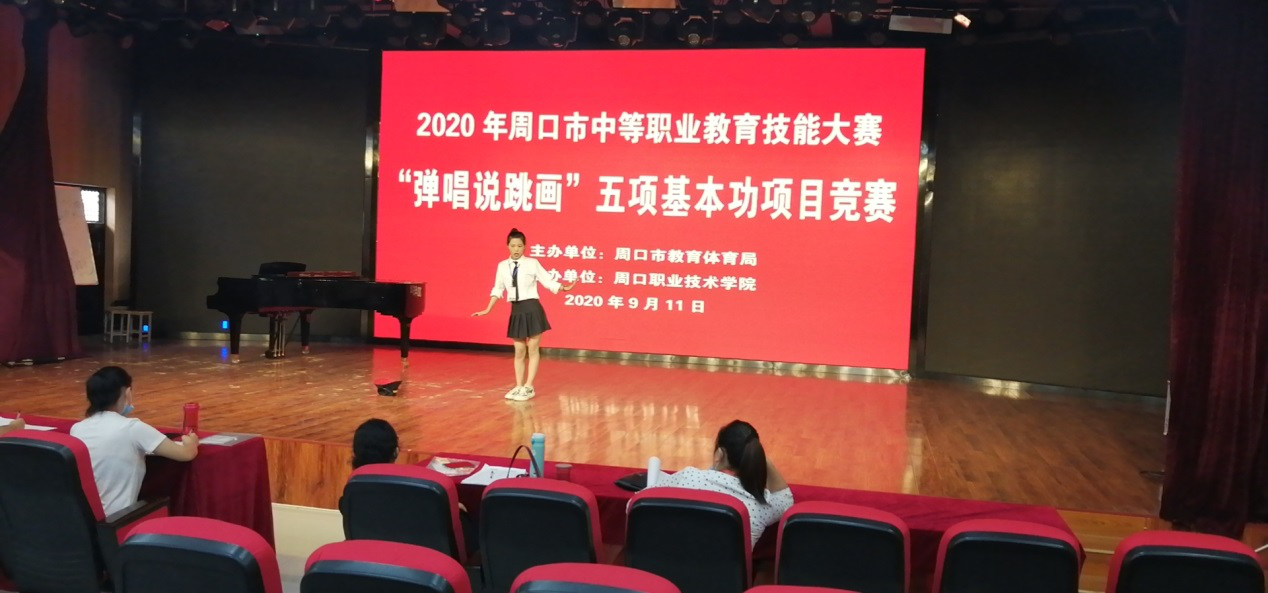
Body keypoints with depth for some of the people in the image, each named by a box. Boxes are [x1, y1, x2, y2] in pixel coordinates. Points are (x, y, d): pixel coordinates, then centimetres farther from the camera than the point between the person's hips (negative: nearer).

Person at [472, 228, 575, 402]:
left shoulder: (532, 263, -6)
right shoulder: (502, 266, 5)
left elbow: (548, 281, -6)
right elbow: (497, 289, 12)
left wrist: (564, 289, -21)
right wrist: (487, 310, 10)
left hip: (532, 308, -4)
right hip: (516, 310, 4)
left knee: (533, 349, 1)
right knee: (519, 351, 9)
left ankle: (528, 387, 7)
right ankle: (518, 386, 16)